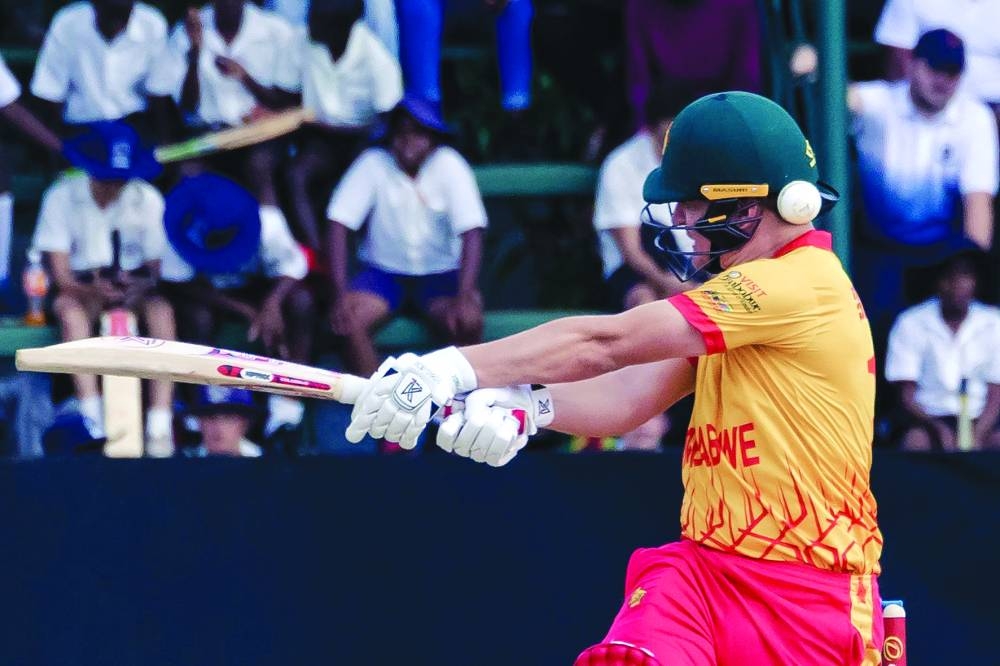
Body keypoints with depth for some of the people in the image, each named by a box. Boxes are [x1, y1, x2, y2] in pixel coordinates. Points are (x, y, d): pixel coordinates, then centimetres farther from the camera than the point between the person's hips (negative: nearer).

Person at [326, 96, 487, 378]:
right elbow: (339, 225, -15)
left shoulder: (449, 165, -13)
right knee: (349, 318, -28)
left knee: (468, 320, -30)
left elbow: (472, 231, -19)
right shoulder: (373, 164, -12)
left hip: (440, 274, -1)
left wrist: (465, 296, -32)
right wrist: (339, 294, -25)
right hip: (384, 272, 1)